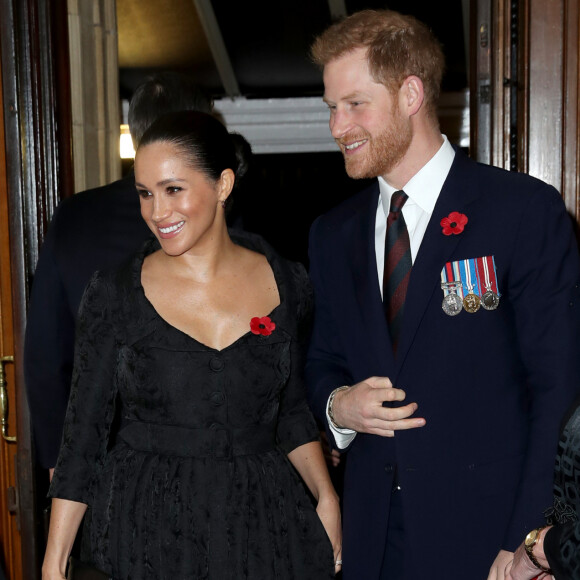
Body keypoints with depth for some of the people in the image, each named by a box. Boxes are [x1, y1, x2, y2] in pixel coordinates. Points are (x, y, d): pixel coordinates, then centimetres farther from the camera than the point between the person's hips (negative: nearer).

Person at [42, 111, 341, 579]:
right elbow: (84, 431, -3)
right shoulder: (115, 294, -7)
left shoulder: (288, 285, -1)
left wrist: (326, 497, -2)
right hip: (142, 528, -1)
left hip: (260, 521, 2)